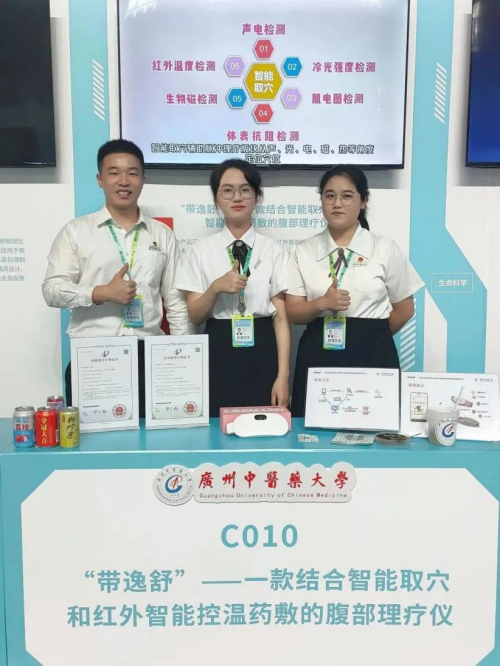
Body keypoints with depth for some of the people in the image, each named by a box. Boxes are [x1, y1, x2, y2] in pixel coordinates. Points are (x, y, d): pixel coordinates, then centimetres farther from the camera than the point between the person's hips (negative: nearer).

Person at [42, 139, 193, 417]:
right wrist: (101, 293, -16)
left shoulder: (163, 235, 10)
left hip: (147, 356, 2)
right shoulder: (76, 231, 5)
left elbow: (176, 301, 10)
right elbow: (52, 289, -2)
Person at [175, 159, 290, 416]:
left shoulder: (273, 250, 2)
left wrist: (283, 376, -8)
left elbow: (281, 317, -2)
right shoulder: (201, 250, 4)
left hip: (262, 353, 0)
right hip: (218, 355, 0)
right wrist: (216, 287, -18)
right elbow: (194, 316, 2)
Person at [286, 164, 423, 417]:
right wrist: (322, 303, -17)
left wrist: (371, 336, 6)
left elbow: (404, 309, 8)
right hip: (318, 356, 1)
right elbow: (293, 312, 0)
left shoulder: (385, 249, 2)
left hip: (372, 356, -1)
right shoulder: (303, 251, 5)